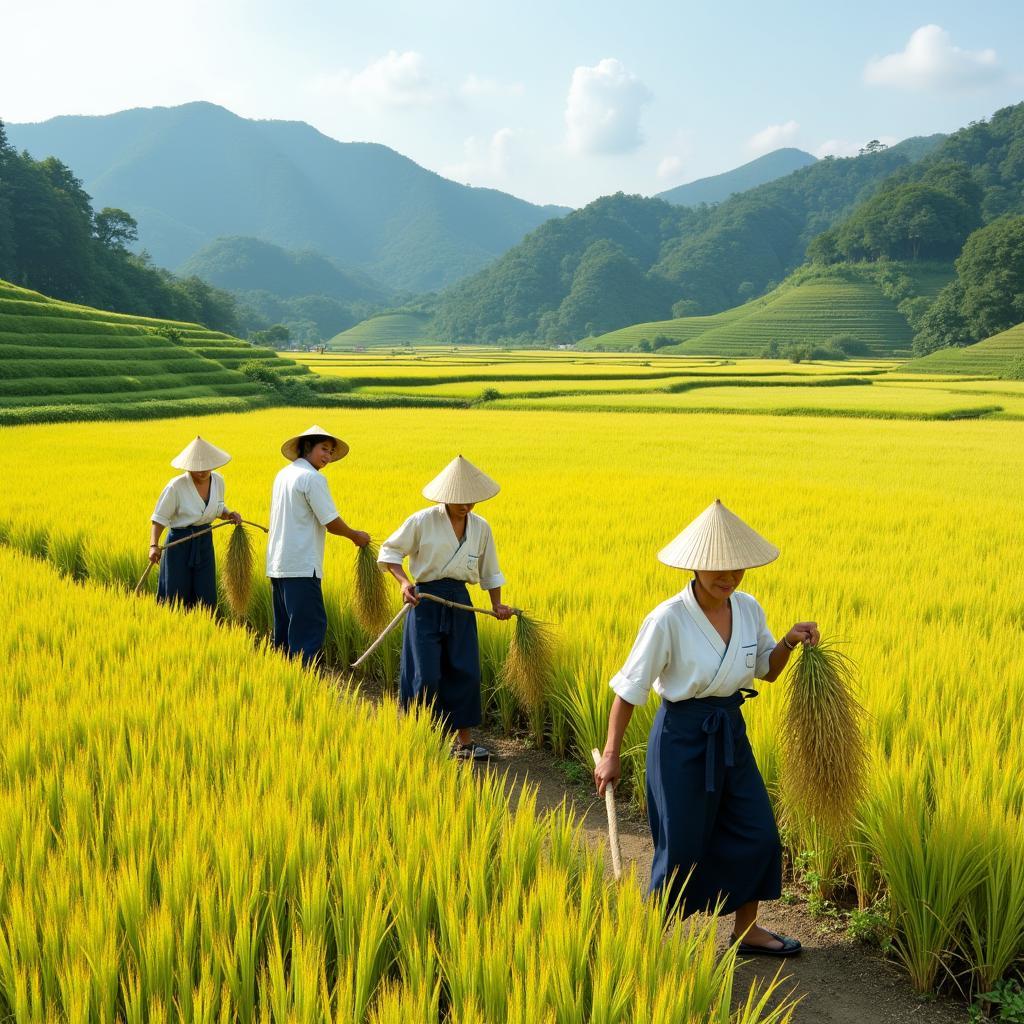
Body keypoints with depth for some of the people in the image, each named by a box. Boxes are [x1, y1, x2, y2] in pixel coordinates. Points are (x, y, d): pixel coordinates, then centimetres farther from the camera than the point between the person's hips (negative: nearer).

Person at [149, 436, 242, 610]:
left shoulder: (218, 481, 0)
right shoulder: (177, 486, -16)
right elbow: (159, 518, -12)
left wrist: (230, 515, -3)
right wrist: (154, 545, -25)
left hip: (205, 543, 4)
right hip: (180, 542, -4)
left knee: (206, 599, 3)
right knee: (176, 599, 1)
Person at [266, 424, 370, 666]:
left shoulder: (283, 474, 15)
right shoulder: (312, 478, -12)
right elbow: (332, 523, -14)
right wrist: (355, 536, 3)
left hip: (277, 565, 9)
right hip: (301, 567, -9)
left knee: (285, 627, 14)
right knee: (311, 626, -8)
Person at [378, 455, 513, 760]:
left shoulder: (481, 528, 5)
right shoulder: (421, 522, -9)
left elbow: (489, 571, 18)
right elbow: (389, 552, -2)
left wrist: (497, 605, 15)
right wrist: (404, 582, -17)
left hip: (460, 603, 4)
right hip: (426, 600, -4)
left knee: (465, 672, 3)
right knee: (427, 675, -5)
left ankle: (464, 741, 13)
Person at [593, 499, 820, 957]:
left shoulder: (748, 609, -4)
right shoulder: (667, 619, -21)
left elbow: (767, 670, 11)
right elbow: (629, 688, -15)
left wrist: (789, 642, -9)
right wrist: (610, 755, -13)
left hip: (730, 732, 6)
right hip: (682, 735, -6)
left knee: (757, 833, 12)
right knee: (682, 845, 2)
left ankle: (747, 931, 32)